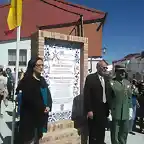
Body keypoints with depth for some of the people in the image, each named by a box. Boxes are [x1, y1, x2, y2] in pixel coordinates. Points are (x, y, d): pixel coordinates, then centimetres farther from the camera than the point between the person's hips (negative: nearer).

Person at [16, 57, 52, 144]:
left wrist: (48, 106, -8)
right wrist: (42, 108, -16)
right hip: (29, 116, -6)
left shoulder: (42, 80, 10)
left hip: (41, 115, 6)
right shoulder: (27, 80, -11)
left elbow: (48, 95, 10)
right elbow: (28, 98, -21)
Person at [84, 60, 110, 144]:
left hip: (104, 109, 6)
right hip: (94, 110, -6)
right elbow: (87, 95, -12)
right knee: (93, 132, 6)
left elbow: (108, 93, 12)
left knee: (102, 131, 15)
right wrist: (89, 110, -15)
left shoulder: (106, 79, 11)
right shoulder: (90, 78, -8)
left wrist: (109, 108, 7)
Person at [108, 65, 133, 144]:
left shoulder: (128, 83, 8)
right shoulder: (111, 83, -9)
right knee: (115, 134, 10)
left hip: (126, 113, 5)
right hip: (115, 113, -5)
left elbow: (129, 97, 11)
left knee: (124, 132, 17)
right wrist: (109, 111, -10)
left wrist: (130, 110, 8)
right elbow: (108, 98, -9)